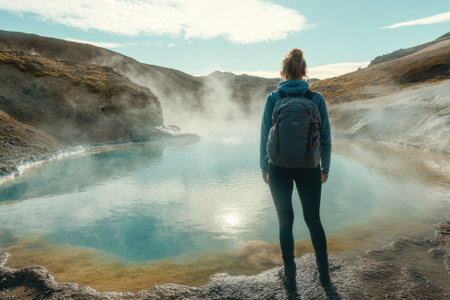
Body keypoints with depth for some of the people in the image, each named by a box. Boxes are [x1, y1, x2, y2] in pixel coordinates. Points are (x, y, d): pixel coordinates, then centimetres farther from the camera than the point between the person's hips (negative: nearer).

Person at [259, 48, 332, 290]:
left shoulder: (273, 99, -6)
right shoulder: (317, 99, -4)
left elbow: (265, 136, -4)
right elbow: (326, 138, -1)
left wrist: (264, 167, 7)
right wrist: (325, 168, 11)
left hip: (279, 169, -1)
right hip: (309, 169, 1)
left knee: (285, 221, 13)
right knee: (313, 219, 18)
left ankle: (290, 276, 26)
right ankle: (324, 274, 31)